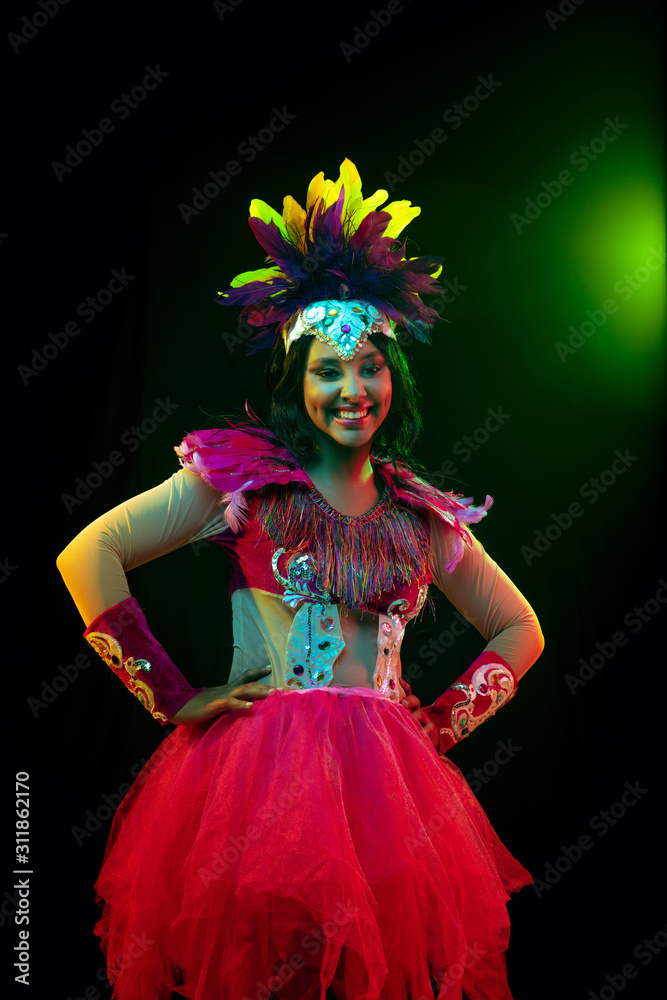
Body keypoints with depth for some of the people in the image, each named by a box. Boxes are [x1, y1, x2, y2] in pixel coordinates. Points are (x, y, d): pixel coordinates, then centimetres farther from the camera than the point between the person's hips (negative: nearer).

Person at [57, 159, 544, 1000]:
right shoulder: (238, 473, -2)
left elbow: (519, 631, 19)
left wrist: (443, 724, 7)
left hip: (390, 780, 4)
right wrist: (174, 699, -6)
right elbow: (86, 557, -7)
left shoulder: (422, 516, 9)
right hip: (258, 769, -3)